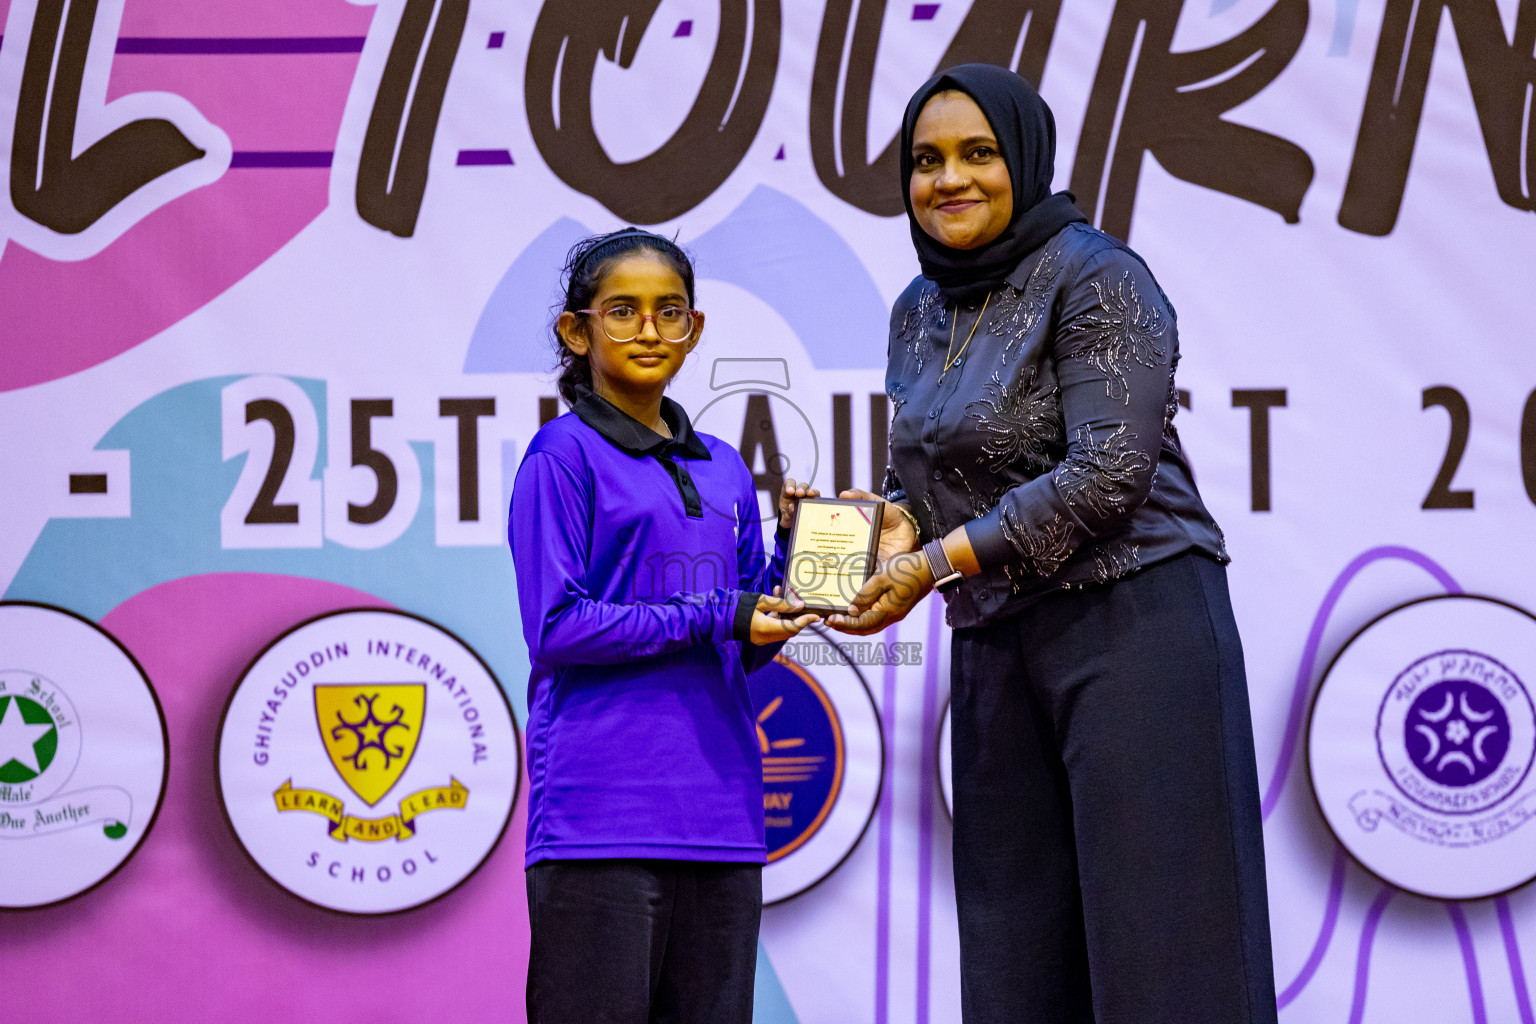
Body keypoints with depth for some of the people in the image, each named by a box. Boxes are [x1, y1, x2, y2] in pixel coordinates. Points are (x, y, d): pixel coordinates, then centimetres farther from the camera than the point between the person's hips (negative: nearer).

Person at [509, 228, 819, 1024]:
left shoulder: (724, 470, 17)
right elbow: (555, 628, -11)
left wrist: (791, 555, 1)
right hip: (601, 807, -6)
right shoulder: (563, 456, -2)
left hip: (718, 803, 6)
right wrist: (711, 621, -14)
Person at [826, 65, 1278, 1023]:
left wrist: (938, 560, -17)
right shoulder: (920, 313, 14)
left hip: (1131, 621, -8)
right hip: (995, 647, 8)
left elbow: (1106, 475, -17)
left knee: (1155, 942, -8)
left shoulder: (1094, 277, -9)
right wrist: (896, 521, -3)